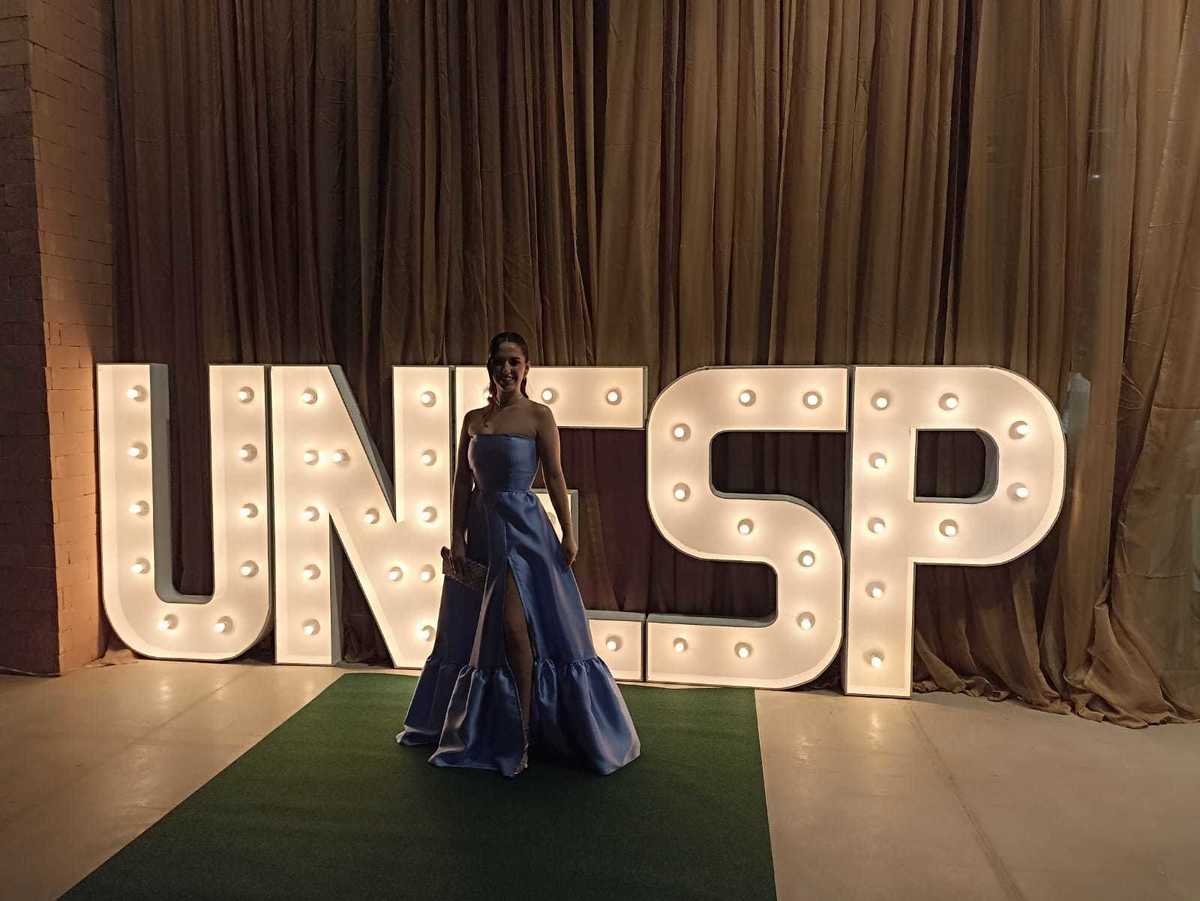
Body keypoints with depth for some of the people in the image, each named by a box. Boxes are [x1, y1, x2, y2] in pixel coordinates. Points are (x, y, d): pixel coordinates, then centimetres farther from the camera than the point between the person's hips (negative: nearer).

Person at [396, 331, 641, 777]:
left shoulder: (538, 415, -4)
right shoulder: (473, 419, 8)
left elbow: (554, 476, -5)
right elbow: (462, 481, 6)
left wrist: (568, 533, -8)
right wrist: (457, 537, -1)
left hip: (522, 527, -5)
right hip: (481, 527, 5)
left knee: (514, 627, -10)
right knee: (474, 628, 15)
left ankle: (524, 731, 4)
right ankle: (472, 727, 35)